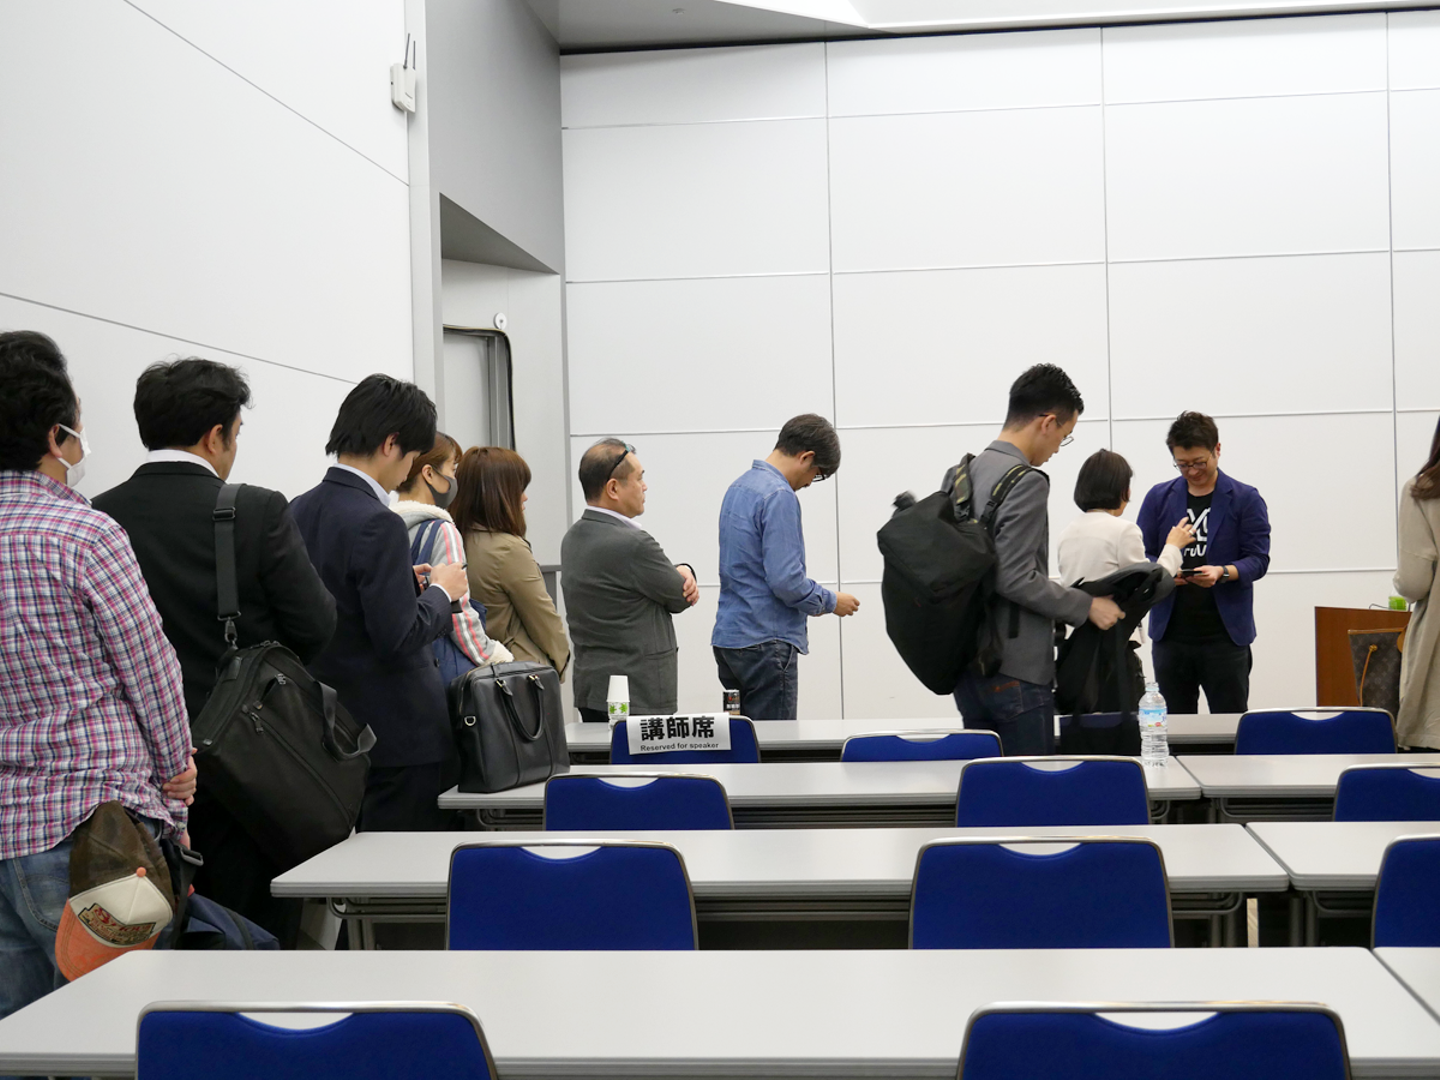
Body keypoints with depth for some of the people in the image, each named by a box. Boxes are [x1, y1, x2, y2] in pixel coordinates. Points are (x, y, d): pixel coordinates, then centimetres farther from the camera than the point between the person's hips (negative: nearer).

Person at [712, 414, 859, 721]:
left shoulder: (739, 487, 13)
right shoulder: (779, 496, -16)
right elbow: (785, 579, -21)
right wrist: (830, 602, -4)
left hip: (728, 638, 9)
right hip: (766, 643, -9)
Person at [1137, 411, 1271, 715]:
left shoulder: (1245, 499, 2)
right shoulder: (1158, 497, 9)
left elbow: (1258, 559, -2)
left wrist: (1222, 572, -22)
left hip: (1225, 634, -2)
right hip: (1170, 633, 2)